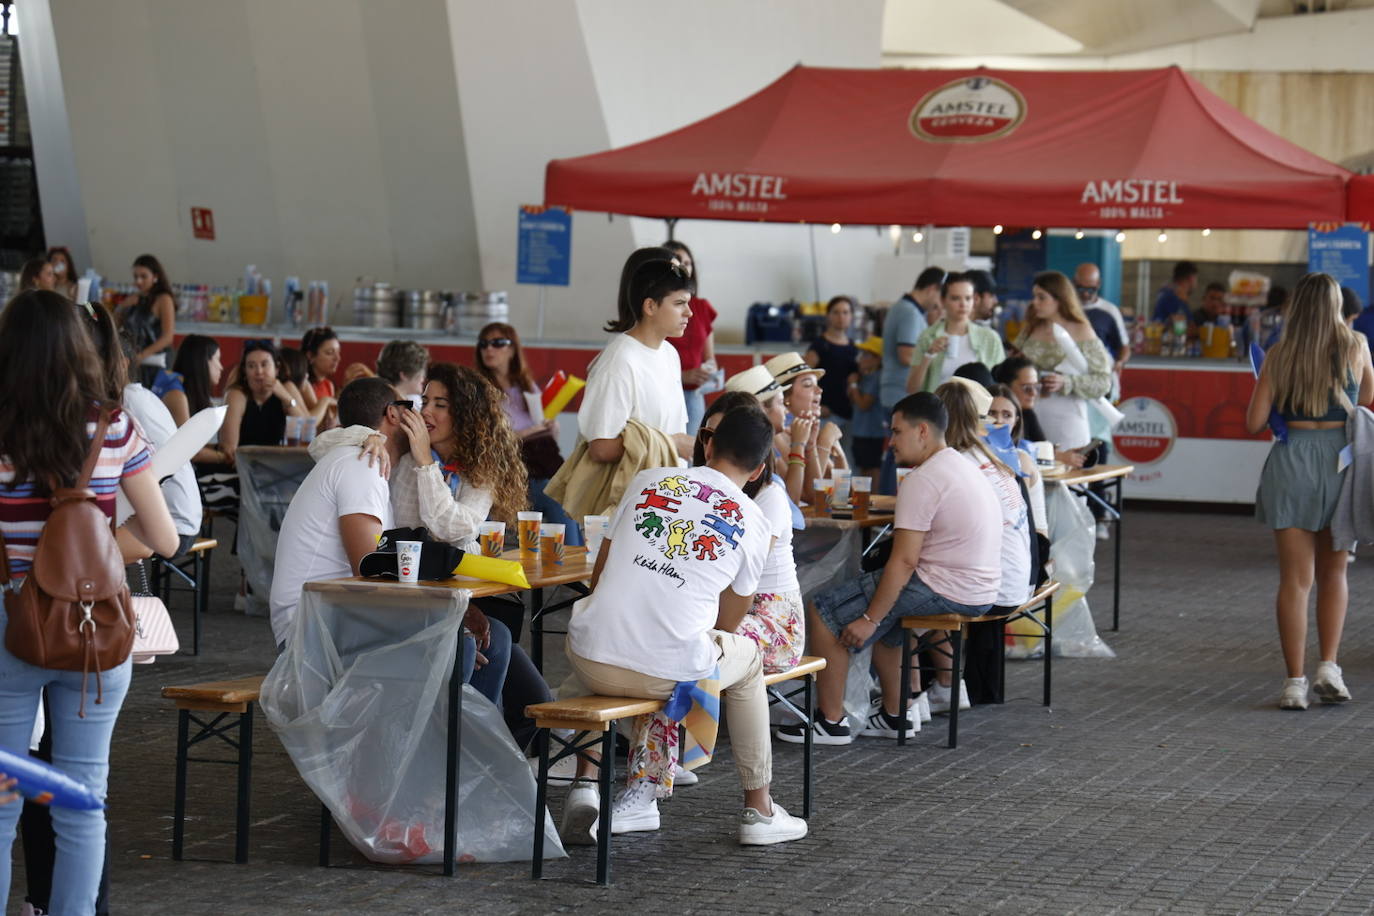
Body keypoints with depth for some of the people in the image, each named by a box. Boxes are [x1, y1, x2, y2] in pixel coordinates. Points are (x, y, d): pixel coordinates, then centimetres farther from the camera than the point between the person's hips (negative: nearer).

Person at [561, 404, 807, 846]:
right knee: (746, 658, 28)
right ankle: (759, 810, 35)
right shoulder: (754, 524, 6)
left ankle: (585, 784, 25)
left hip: (591, 660, 2)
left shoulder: (649, 481, 10)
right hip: (669, 671, -2)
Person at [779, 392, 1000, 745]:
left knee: (823, 609, -2)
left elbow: (904, 561, -20)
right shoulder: (967, 468, 15)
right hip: (979, 593, 10)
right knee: (883, 608, 32)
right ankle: (894, 714, 31)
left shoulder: (923, 480, -16)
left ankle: (832, 722, 2)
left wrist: (870, 620, -14)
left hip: (947, 592, -10)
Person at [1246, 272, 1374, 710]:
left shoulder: (1279, 354, -3)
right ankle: (1328, 667, 6)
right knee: (1333, 571, 17)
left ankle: (1295, 682, 0)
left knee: (1296, 579, 2)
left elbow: (1254, 422, -2)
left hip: (1292, 462, -1)